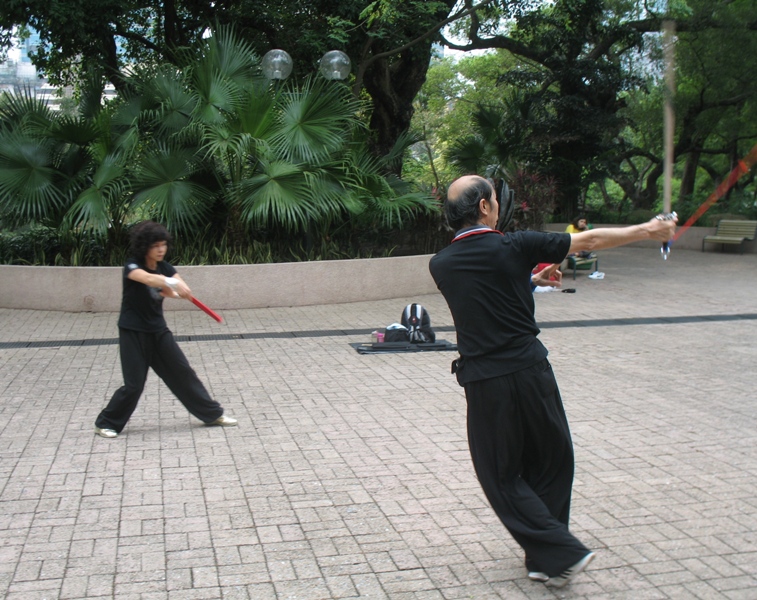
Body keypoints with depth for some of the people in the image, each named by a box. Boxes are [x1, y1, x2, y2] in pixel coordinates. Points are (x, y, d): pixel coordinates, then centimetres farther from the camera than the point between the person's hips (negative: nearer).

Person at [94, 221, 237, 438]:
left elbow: (184, 290, -12)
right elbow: (147, 278, -39)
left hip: (158, 330, 5)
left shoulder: (165, 267, 1)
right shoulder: (132, 266, -15)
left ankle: (213, 414, 15)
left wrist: (174, 291, -35)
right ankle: (106, 423, 15)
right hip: (133, 333, -5)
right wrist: (172, 282, -57)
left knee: (183, 372, 7)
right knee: (134, 384, -5)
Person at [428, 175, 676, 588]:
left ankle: (559, 554, 6)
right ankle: (544, 558, 26)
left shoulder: (440, 265, 1)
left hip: (483, 381, 0)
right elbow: (589, 241, 2)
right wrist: (646, 231, 16)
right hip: (529, 369, 0)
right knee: (551, 462, 18)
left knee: (502, 475, 12)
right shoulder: (514, 247, -7)